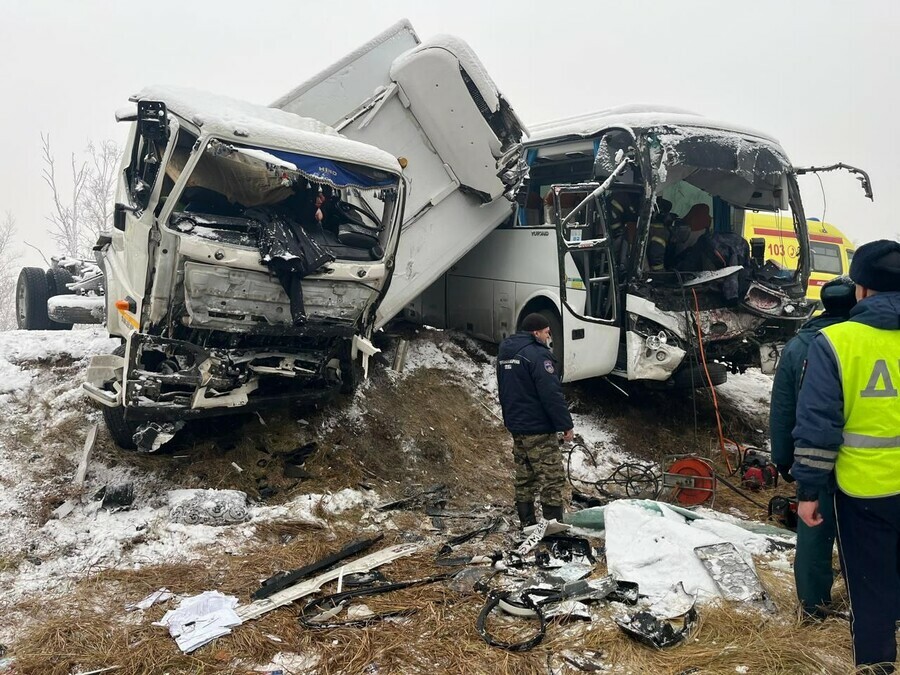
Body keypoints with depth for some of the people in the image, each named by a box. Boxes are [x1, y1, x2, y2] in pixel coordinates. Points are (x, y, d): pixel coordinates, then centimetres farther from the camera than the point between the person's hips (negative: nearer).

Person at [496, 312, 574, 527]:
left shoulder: (505, 353, 13)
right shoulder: (538, 354, -16)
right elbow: (552, 394, -20)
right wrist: (566, 425, -15)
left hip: (516, 427, 9)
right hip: (539, 429, -9)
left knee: (524, 478, 14)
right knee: (551, 478, -4)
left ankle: (527, 524, 19)